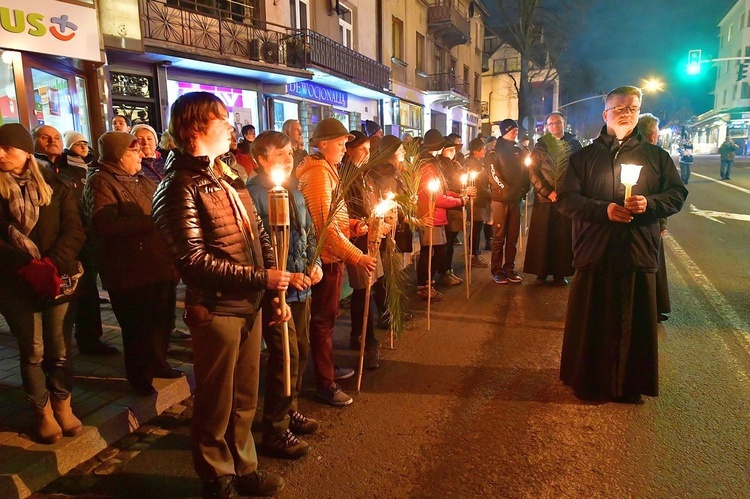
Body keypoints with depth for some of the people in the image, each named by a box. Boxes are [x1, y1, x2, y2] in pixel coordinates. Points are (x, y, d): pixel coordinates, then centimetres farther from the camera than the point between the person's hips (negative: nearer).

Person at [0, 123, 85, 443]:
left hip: (57, 280, 0)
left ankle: (63, 407, 23)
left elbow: (74, 231, -4)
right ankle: (43, 414, 21)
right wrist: (27, 266, -19)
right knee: (33, 351, 6)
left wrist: (53, 264, -19)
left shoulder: (54, 185, 3)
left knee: (60, 349, 6)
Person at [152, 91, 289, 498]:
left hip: (250, 305, 7)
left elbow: (260, 237, 12)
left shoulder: (228, 179, 13)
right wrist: (260, 278, -18)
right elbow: (193, 259, -19)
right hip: (215, 310, -7)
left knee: (244, 399, 20)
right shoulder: (179, 186, -12)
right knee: (216, 404, 11)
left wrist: (276, 293, 5)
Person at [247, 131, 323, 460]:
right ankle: (275, 432, 11)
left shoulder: (294, 195, 13)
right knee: (285, 357, -6)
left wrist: (314, 264, 3)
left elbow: (308, 234, 19)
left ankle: (288, 410, 38)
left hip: (300, 288, 9)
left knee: (301, 352, 17)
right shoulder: (252, 194, -15)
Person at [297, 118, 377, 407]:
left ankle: (328, 368, 36)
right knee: (324, 319, 1)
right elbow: (325, 226, -25)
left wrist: (351, 226, 5)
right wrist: (356, 256, -26)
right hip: (326, 257, -10)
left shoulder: (327, 170, 15)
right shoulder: (318, 174, -18)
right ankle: (325, 384, 13)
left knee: (327, 316, 20)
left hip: (332, 256, 10)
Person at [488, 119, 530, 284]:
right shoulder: (495, 151, 0)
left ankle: (509, 268, 14)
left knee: (513, 237, 6)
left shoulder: (518, 151, 16)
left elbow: (524, 173, 16)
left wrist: (523, 190, 1)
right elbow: (494, 175, -9)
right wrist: (506, 189, -14)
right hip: (500, 199, -5)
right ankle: (496, 270, 5)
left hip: (515, 199, 5)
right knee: (499, 237, -1)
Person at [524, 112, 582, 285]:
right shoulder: (540, 146, 7)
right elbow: (533, 171, -1)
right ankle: (541, 272, 10)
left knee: (563, 237, 1)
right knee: (542, 237, 1)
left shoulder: (574, 144, 10)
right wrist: (547, 191, -10)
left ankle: (560, 273, 9)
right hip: (544, 198, 0)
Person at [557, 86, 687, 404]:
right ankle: (587, 381, 21)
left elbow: (677, 194, 7)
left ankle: (630, 384, 24)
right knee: (591, 322, 5)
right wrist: (603, 210, -17)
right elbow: (566, 200, -2)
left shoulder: (656, 156, 11)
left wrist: (649, 204, -13)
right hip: (594, 254, -1)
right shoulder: (584, 157, 7)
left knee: (634, 324, 7)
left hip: (639, 255, 1)